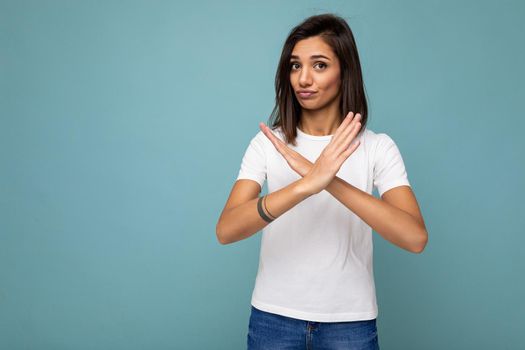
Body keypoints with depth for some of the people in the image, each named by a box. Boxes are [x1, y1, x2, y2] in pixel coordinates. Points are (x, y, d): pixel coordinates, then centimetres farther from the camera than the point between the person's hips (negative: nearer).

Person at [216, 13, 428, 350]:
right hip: (273, 318, 1)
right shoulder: (267, 143, -5)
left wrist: (330, 181, -31)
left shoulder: (377, 147, -6)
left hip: (350, 322, 0)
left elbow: (415, 237, -20)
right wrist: (307, 184, -33)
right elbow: (226, 230, -19)